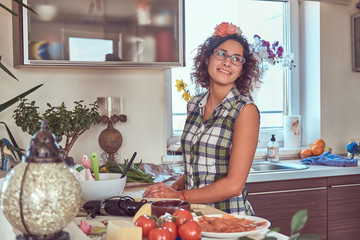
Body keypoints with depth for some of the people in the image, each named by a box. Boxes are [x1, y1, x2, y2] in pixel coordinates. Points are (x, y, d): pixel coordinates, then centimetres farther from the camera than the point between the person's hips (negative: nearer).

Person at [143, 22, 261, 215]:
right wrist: (175, 186, 2)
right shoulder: (194, 105, 9)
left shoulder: (245, 110, -9)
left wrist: (178, 196, -8)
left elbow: (234, 185, -14)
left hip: (229, 217, -5)